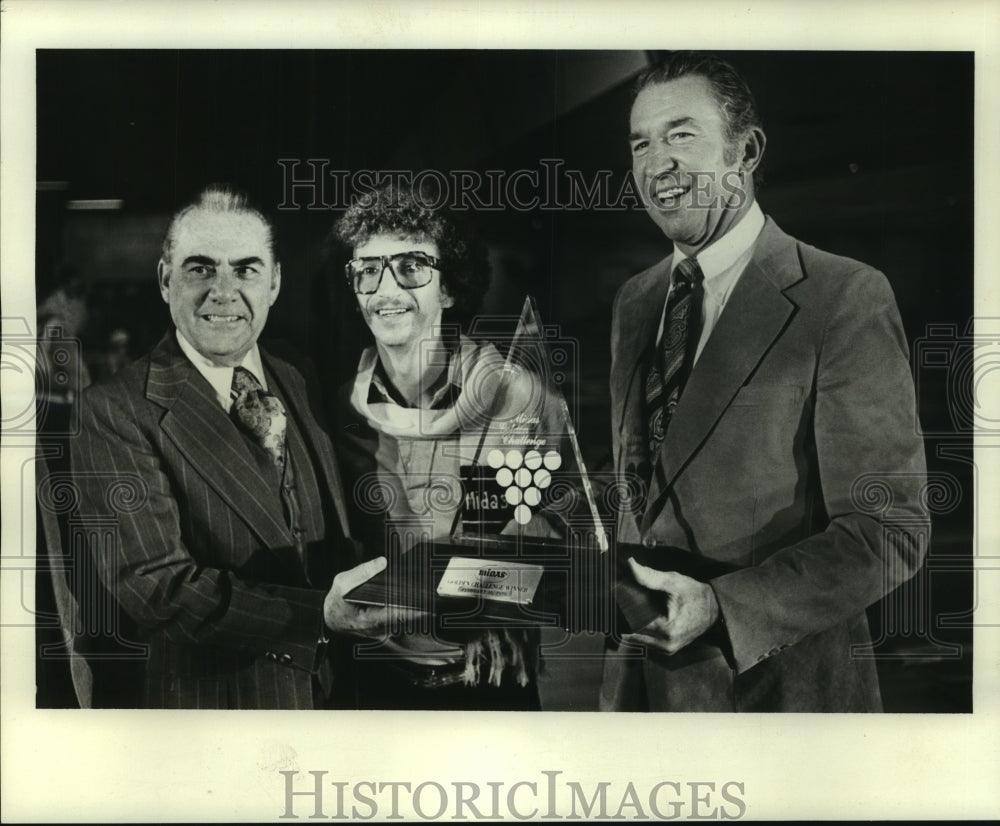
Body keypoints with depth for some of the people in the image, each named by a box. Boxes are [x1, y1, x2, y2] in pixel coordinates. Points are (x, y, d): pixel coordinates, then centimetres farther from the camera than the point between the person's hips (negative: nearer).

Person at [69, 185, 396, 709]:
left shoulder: (302, 388, 4)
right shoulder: (115, 411, -15)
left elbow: (343, 542, 6)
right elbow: (151, 583, -23)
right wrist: (316, 612, -33)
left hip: (337, 687, 6)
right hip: (211, 697, -5)